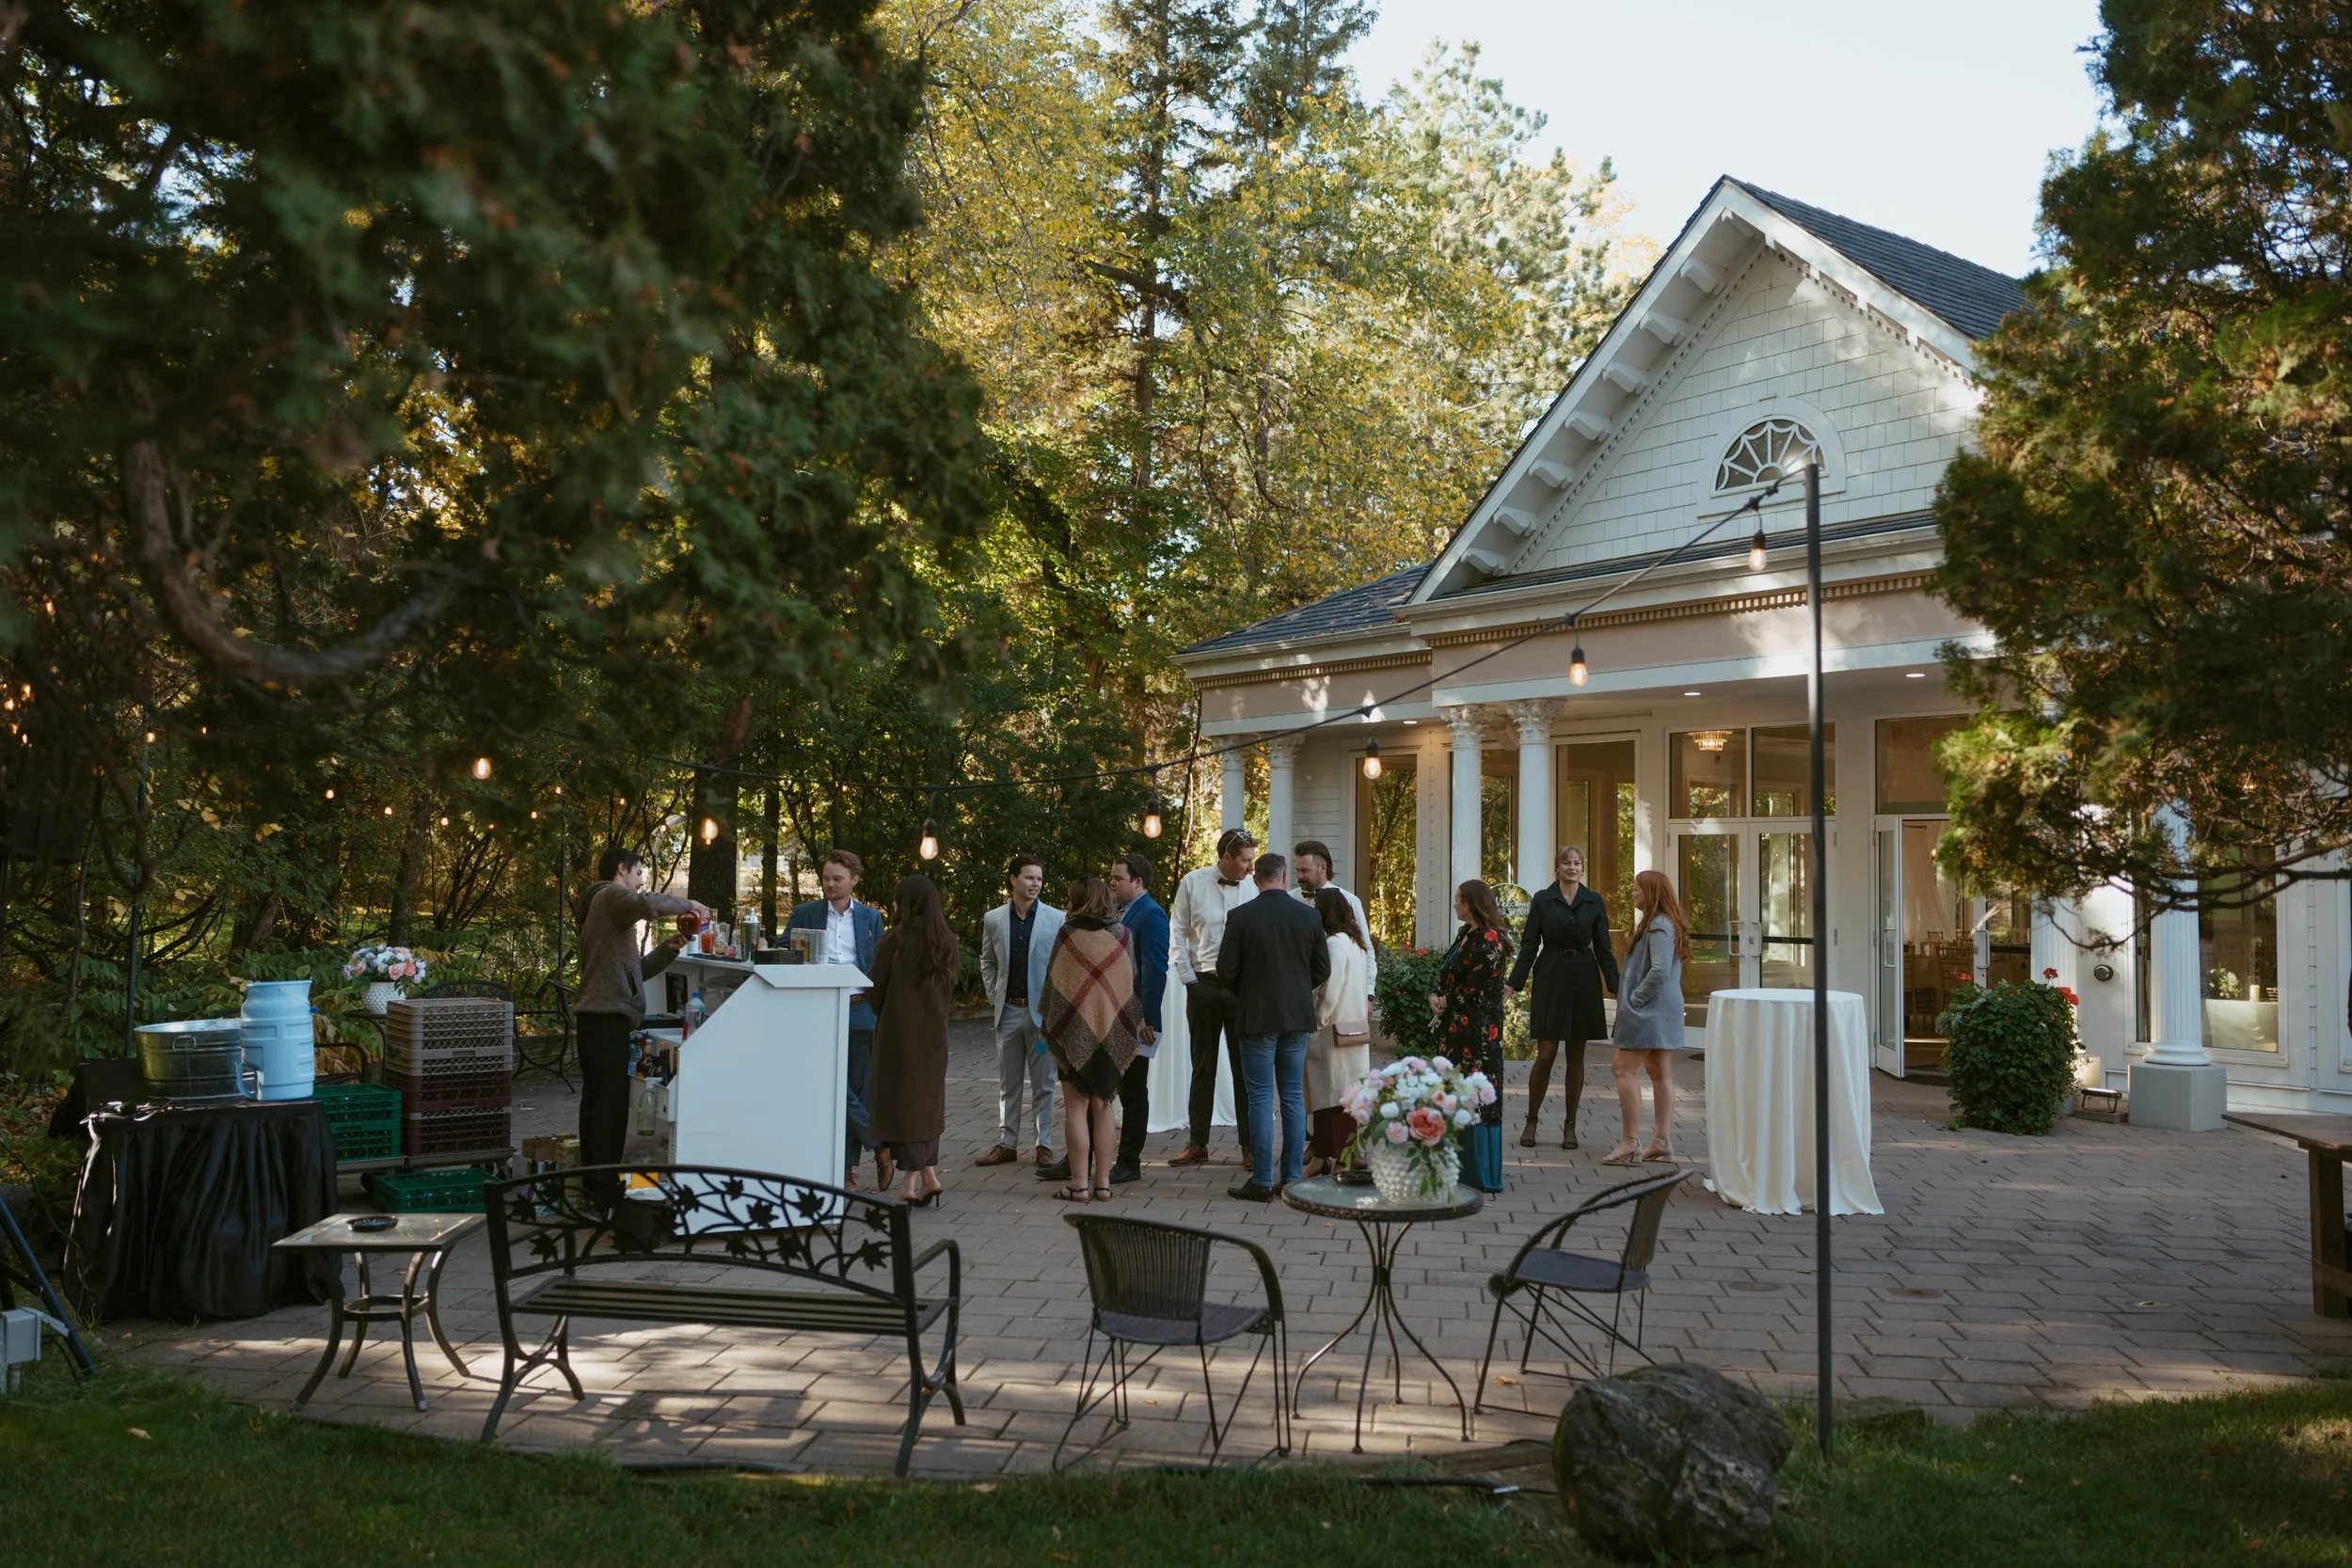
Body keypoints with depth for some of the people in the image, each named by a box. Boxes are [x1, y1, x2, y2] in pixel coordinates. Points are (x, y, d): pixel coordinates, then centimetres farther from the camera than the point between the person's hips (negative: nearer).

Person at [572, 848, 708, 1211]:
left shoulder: (605, 907, 27)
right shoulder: (611, 895, -3)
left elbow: (633, 971, 23)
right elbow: (647, 904, -28)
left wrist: (668, 948, 11)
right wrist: (687, 904, -13)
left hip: (596, 1014, 10)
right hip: (608, 1014, -10)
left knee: (596, 1098, 10)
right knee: (612, 1100, -11)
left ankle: (593, 1182, 13)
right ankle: (606, 1185, -11)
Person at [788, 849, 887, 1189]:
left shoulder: (871, 917, 9)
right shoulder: (804, 914, 7)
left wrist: (862, 996, -7)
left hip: (858, 1012, 1)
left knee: (857, 1090, 2)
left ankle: (847, 1164, 11)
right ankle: (877, 1142, 5)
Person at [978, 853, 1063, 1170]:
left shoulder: (1056, 919, -3)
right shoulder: (993, 919, 4)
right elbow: (987, 963, 15)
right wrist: (994, 998, 5)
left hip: (1041, 1010, -2)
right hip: (1008, 1011, 2)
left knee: (1043, 1083, 3)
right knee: (1008, 1083, 10)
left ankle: (1045, 1145, 9)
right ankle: (1007, 1143, 17)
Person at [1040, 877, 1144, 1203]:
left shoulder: (1068, 935, -8)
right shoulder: (1122, 935, 0)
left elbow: (1053, 983, -2)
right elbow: (1133, 982, 7)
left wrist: (1049, 1027, 10)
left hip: (1074, 1031, -3)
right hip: (1113, 1032, 3)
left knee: (1076, 1109, 2)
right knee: (1103, 1109, 10)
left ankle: (1079, 1183, 2)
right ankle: (1102, 1182, 11)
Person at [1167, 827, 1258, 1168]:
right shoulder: (1193, 883, -1)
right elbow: (1178, 932, 4)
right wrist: (1188, 977, 0)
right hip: (1203, 984, 1)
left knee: (1245, 1067, 4)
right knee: (1202, 1066, 10)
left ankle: (1250, 1145, 11)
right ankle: (1197, 1144, 17)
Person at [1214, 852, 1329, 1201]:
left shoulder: (1241, 917, -10)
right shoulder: (1310, 916, 0)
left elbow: (1226, 970, -8)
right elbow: (1322, 970, 5)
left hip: (1257, 1016, -3)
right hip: (1297, 1016, 3)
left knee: (1261, 1098, 1)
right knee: (1293, 1096, 10)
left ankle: (1261, 1181, 2)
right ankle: (1292, 1178, 12)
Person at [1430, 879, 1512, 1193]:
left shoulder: (1490, 940, -15)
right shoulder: (1464, 934, 13)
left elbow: (1476, 985, -19)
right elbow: (1446, 974, 16)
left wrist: (1446, 1001, -6)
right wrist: (1438, 998, -3)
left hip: (1478, 1029, -10)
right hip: (1456, 1027, 10)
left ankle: (1481, 1174, 4)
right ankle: (1459, 1165, 21)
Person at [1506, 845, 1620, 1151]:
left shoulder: (1594, 902, 5)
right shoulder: (1541, 900, 0)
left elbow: (1603, 948, 6)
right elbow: (1529, 945, 0)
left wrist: (1616, 987, -2)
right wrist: (1514, 984, -7)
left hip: (1583, 982, 2)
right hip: (1550, 980, -2)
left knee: (1575, 1056, 6)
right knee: (1545, 1054, -4)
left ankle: (1570, 1125, 14)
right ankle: (1531, 1121, 9)